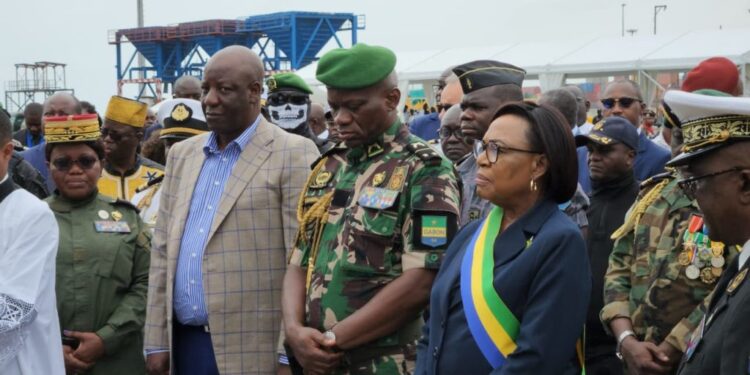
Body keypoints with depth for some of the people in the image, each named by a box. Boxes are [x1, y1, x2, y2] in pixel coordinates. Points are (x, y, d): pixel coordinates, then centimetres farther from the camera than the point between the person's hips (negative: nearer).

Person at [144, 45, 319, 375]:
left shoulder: (293, 154, -6)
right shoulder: (182, 154, 12)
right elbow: (163, 250, 12)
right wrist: (157, 341, 8)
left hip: (251, 347, -5)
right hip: (184, 341, 5)